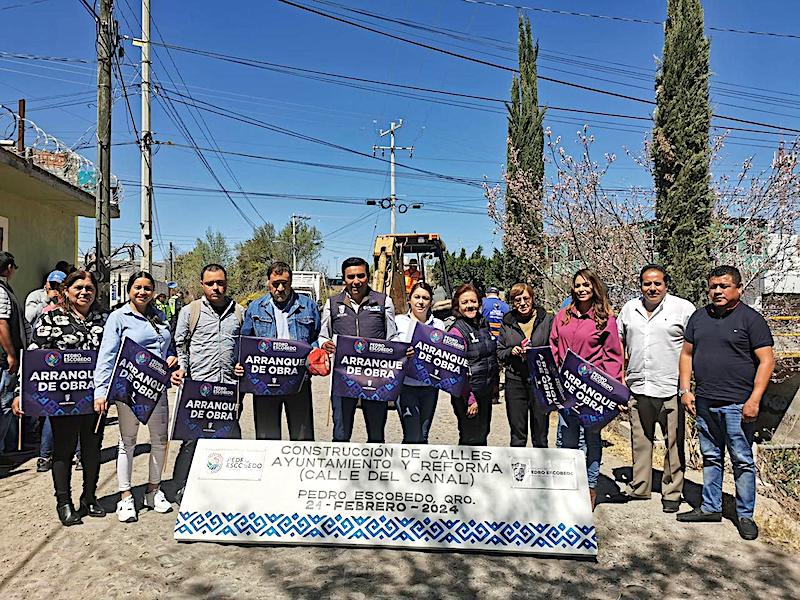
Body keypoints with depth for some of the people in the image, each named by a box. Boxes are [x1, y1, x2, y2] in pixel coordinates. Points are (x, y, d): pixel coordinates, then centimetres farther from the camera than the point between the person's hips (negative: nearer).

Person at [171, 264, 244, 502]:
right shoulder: (190, 311, 6)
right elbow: (179, 345, 8)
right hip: (198, 387, -2)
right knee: (192, 438, -1)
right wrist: (180, 368, -7)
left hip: (230, 386, 3)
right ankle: (181, 489, 12)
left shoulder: (239, 313, 12)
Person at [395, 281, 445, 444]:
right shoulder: (399, 321, 2)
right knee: (413, 437, -10)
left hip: (430, 387, 3)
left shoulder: (438, 324, 10)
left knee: (423, 436, 10)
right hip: (406, 386, -3)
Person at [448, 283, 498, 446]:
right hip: (469, 394, -7)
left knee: (482, 434, 19)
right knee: (471, 439, -1)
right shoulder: (457, 330, -15)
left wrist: (495, 382, 15)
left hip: (486, 392, 8)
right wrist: (470, 399, -20)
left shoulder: (484, 324, 8)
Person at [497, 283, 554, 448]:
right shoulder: (507, 323, 9)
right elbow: (499, 352, 13)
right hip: (515, 381, 1)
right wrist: (512, 352, -7)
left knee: (540, 437, 7)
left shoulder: (547, 320, 3)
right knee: (517, 437, 8)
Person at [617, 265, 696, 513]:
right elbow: (620, 343, 19)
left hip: (671, 388, -4)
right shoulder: (629, 308, 10)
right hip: (638, 388, 4)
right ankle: (639, 488, 26)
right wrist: (620, 375, 12)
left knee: (674, 443, 5)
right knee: (640, 440, 13)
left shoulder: (683, 308, -3)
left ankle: (672, 492, 19)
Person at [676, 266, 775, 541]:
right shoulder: (699, 317, 11)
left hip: (737, 404, -5)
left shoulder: (751, 319, -4)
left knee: (742, 461, 4)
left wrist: (754, 400, -14)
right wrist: (685, 390, 6)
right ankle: (710, 508, 25)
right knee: (711, 458, 14)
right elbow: (687, 354, 15)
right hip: (704, 402, 5)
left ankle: (745, 515, 17)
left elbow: (766, 360, -8)